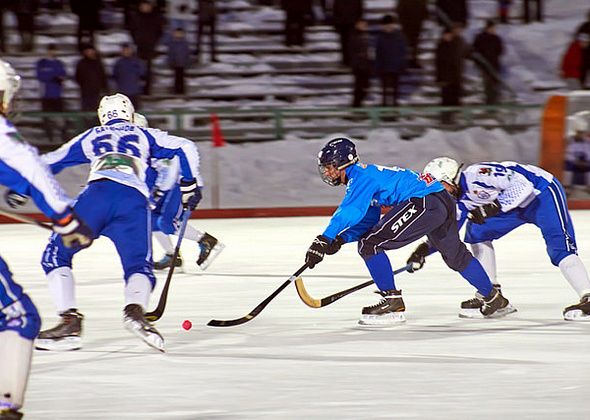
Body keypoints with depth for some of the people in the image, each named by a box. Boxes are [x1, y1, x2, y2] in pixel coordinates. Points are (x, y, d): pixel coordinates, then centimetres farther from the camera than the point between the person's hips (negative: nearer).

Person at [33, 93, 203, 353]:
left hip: (98, 193, -1)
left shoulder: (90, 137, 33)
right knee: (139, 265, 7)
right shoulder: (144, 135, 32)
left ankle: (70, 321, -8)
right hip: (135, 200, 1)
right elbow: (185, 148, 22)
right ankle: (135, 309, -28)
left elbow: (49, 163, 37)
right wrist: (190, 186, 31)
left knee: (56, 255, 10)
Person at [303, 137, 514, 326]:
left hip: (424, 204, -11)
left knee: (370, 244, -11)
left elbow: (350, 212, -24)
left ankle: (393, 303, -7)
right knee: (456, 256, 30)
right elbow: (369, 222, 22)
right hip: (444, 202, 11)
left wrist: (324, 240, -29)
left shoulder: (362, 176, -8)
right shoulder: (366, 176, 22)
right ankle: (494, 300, 44)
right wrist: (340, 239, 6)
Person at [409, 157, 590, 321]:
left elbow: (521, 185, -32)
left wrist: (493, 207, -37)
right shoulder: (462, 199, 2)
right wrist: (425, 249, -4)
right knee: (477, 232, 7)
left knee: (558, 247, -26)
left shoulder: (475, 175, -26)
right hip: (518, 206, 10)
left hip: (543, 193, -10)